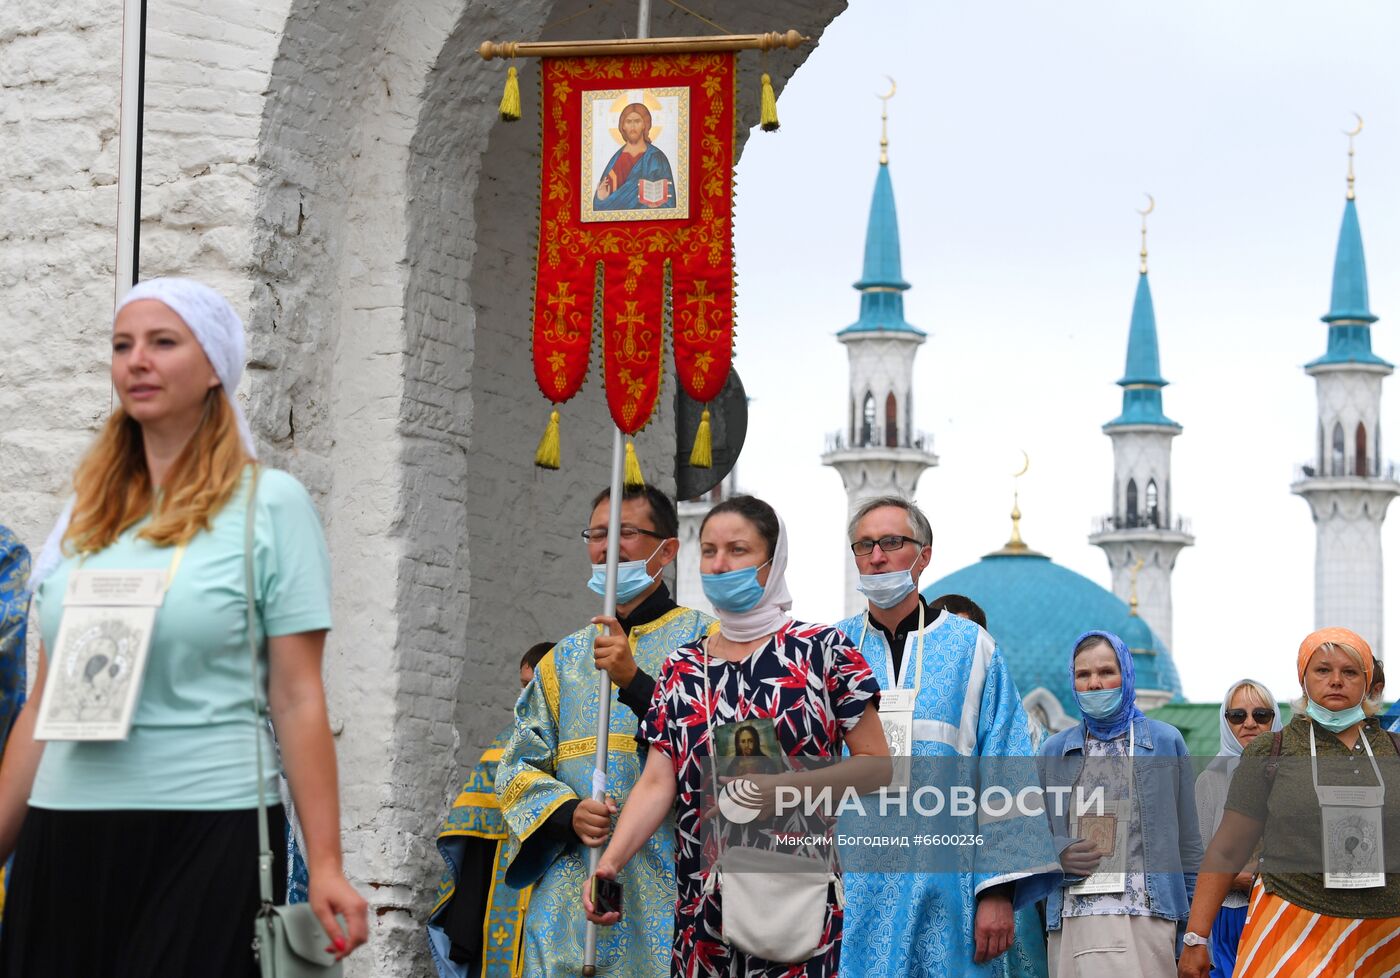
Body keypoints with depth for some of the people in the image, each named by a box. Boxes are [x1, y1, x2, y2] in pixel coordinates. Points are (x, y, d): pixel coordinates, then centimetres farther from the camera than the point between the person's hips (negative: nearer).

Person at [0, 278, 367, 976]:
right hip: (65, 838, 4)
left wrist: (325, 864, -9)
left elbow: (297, 699, -4)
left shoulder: (270, 503, 0)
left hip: (206, 835, -4)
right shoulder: (84, 515, 14)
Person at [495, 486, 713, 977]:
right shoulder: (564, 659, 17)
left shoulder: (702, 639, 3)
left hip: (668, 887, -4)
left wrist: (636, 680, -19)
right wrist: (568, 813, -7)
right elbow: (519, 767, 13)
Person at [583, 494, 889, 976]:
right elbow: (657, 783, 2)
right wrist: (609, 863, -13)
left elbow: (877, 766, -4)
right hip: (701, 906, 4)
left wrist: (782, 787, -17)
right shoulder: (681, 669, 10)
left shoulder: (823, 650, -2)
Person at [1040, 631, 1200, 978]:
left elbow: (1187, 842, 8)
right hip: (1072, 921, 2)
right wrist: (1057, 852, -5)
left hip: (1144, 919, -2)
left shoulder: (1166, 741, 8)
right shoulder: (1054, 751, 14)